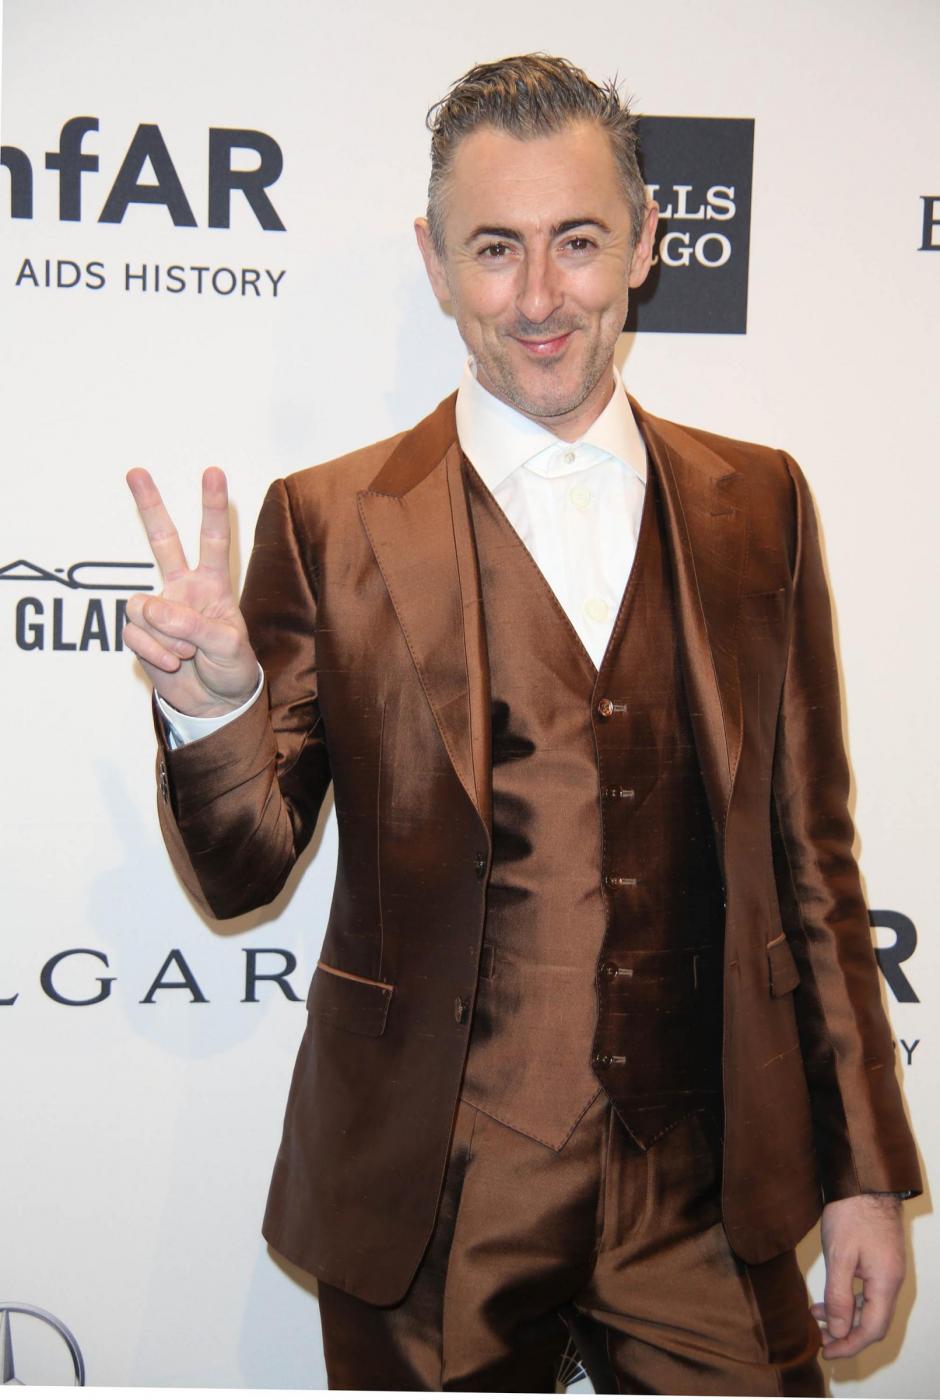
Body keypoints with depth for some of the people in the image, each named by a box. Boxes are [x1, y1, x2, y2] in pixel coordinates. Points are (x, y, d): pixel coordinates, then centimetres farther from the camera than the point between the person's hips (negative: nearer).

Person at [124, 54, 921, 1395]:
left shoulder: (759, 503, 2)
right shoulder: (329, 522, -6)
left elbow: (810, 856, 6)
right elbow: (242, 874, -3)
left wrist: (864, 1173, 7)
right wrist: (211, 703, -24)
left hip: (705, 1202, 2)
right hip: (432, 1209, -2)